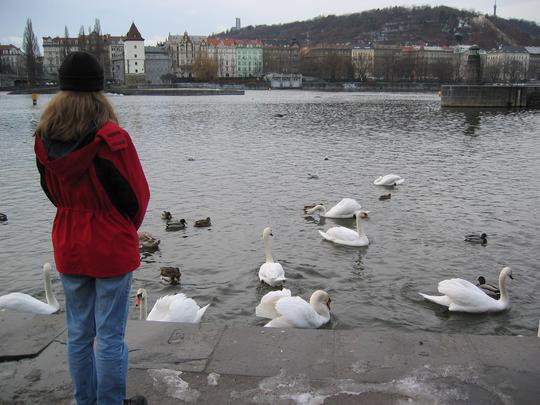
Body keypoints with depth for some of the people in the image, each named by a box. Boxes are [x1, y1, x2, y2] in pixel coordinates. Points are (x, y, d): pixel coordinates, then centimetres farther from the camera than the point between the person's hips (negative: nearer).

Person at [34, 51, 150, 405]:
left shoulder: (44, 138, -4)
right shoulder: (113, 139, -20)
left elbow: (52, 191, 8)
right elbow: (137, 196, -11)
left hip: (68, 248, 5)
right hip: (111, 249, -5)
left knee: (78, 333, 18)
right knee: (110, 336, 7)